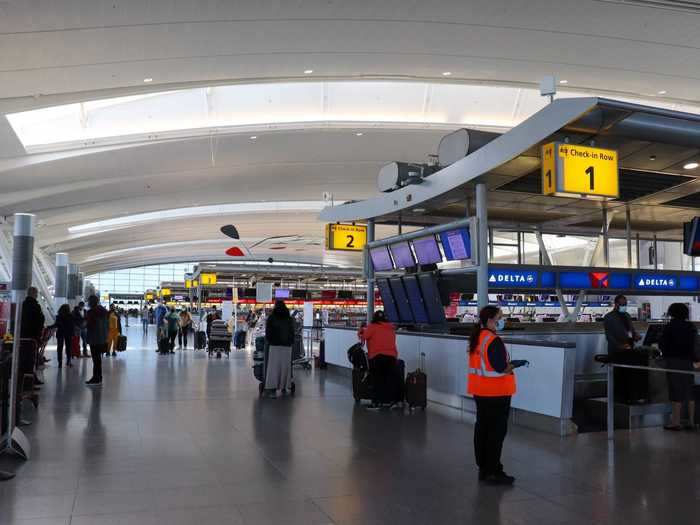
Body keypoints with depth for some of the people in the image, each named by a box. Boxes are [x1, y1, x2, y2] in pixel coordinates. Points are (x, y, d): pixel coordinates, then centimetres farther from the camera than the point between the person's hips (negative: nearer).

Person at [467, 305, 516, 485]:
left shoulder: (477, 337, 8)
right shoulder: (494, 341, -20)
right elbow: (502, 368, -23)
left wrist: (507, 366, 4)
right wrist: (511, 367, -2)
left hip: (480, 391, 9)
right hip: (496, 392, -9)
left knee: (482, 428, 13)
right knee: (497, 431, -1)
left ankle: (483, 468, 22)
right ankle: (493, 472, 3)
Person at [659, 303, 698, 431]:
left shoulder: (669, 327, -10)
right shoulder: (691, 327, 4)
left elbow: (662, 345, -7)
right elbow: (695, 345, 8)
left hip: (673, 361, -5)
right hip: (688, 361, 5)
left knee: (676, 393, -2)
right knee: (690, 393, 9)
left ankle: (676, 422, 0)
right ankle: (691, 422, 12)